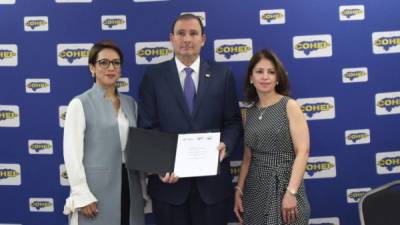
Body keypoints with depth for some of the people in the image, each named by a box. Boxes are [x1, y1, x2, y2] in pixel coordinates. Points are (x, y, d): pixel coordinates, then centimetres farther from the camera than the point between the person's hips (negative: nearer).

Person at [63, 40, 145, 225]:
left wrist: (144, 189, 10)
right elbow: (72, 153, -9)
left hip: (129, 187, 5)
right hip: (96, 190, -4)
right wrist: (82, 195, -13)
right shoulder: (80, 104, -5)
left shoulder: (131, 103, 9)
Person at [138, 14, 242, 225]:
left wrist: (226, 144, -15)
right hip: (169, 178, 0)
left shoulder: (222, 75, 4)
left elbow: (233, 121, 5)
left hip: (212, 179, 1)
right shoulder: (153, 75, 1)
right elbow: (147, 127, -2)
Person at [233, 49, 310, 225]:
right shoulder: (250, 111, 7)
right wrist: (239, 190, 5)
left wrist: (291, 192, -18)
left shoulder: (290, 106, -6)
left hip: (284, 185, -4)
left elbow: (303, 151, -12)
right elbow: (248, 156, 10)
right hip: (255, 189, 4)